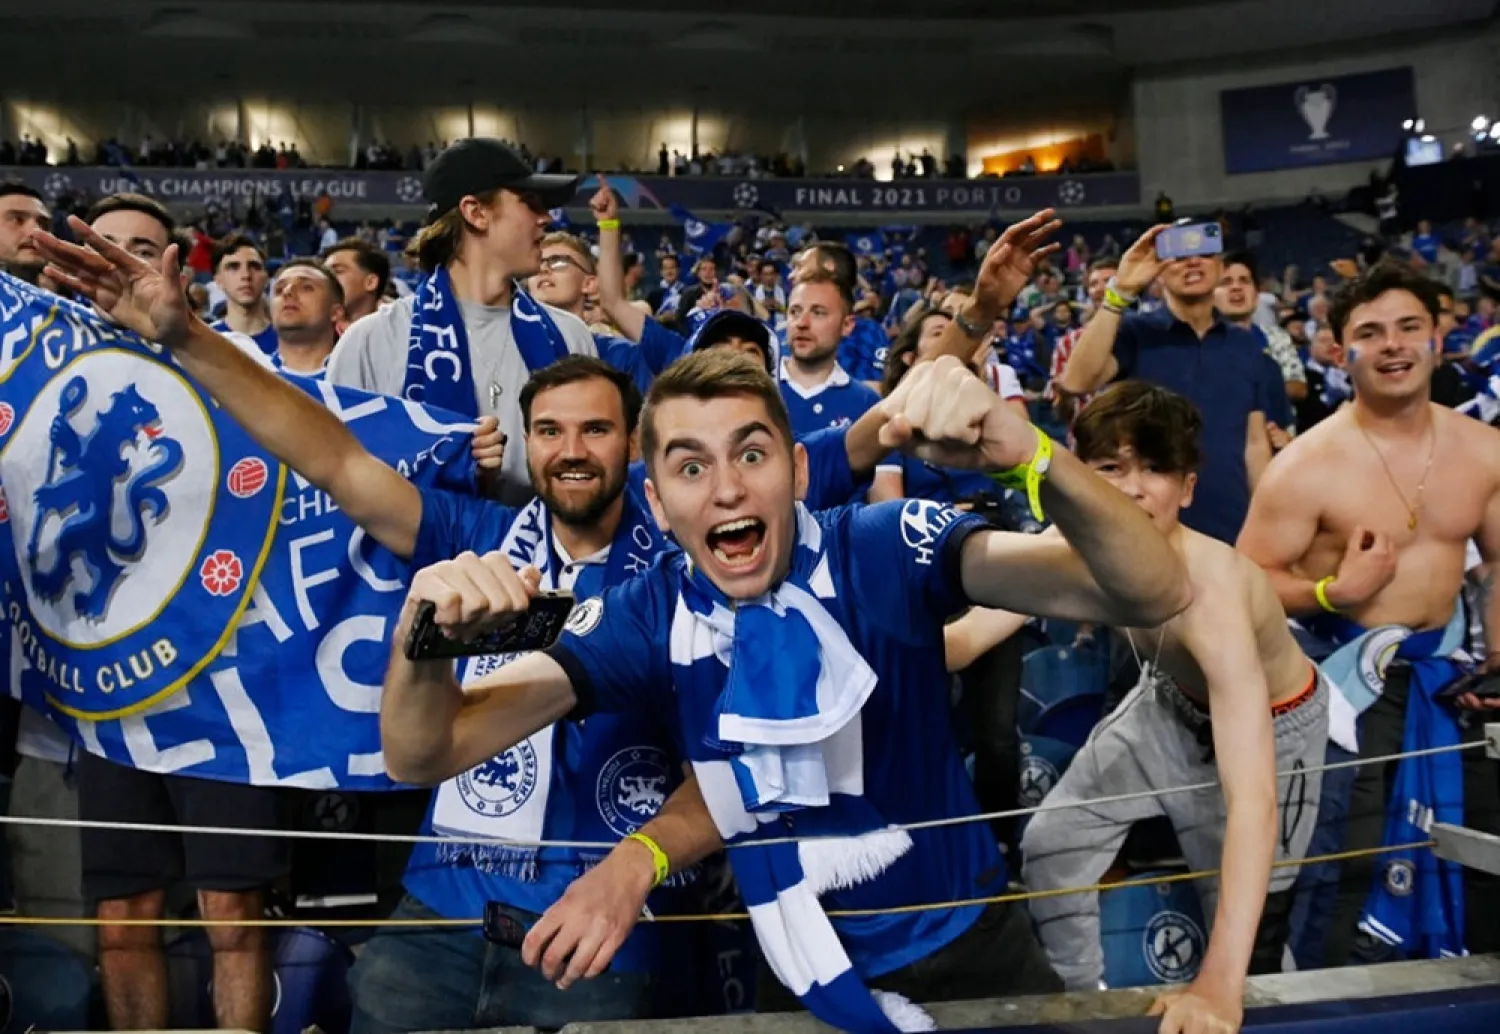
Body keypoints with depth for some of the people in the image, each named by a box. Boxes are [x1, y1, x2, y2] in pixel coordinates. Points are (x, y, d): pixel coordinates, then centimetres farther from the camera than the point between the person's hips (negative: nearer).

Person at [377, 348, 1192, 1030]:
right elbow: (425, 757, -15)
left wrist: (1025, 456, -49)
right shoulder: (651, 618, -14)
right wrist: (425, 636, -37)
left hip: (971, 946, -2)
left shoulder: (887, 551, -20)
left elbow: (1153, 598, -30)